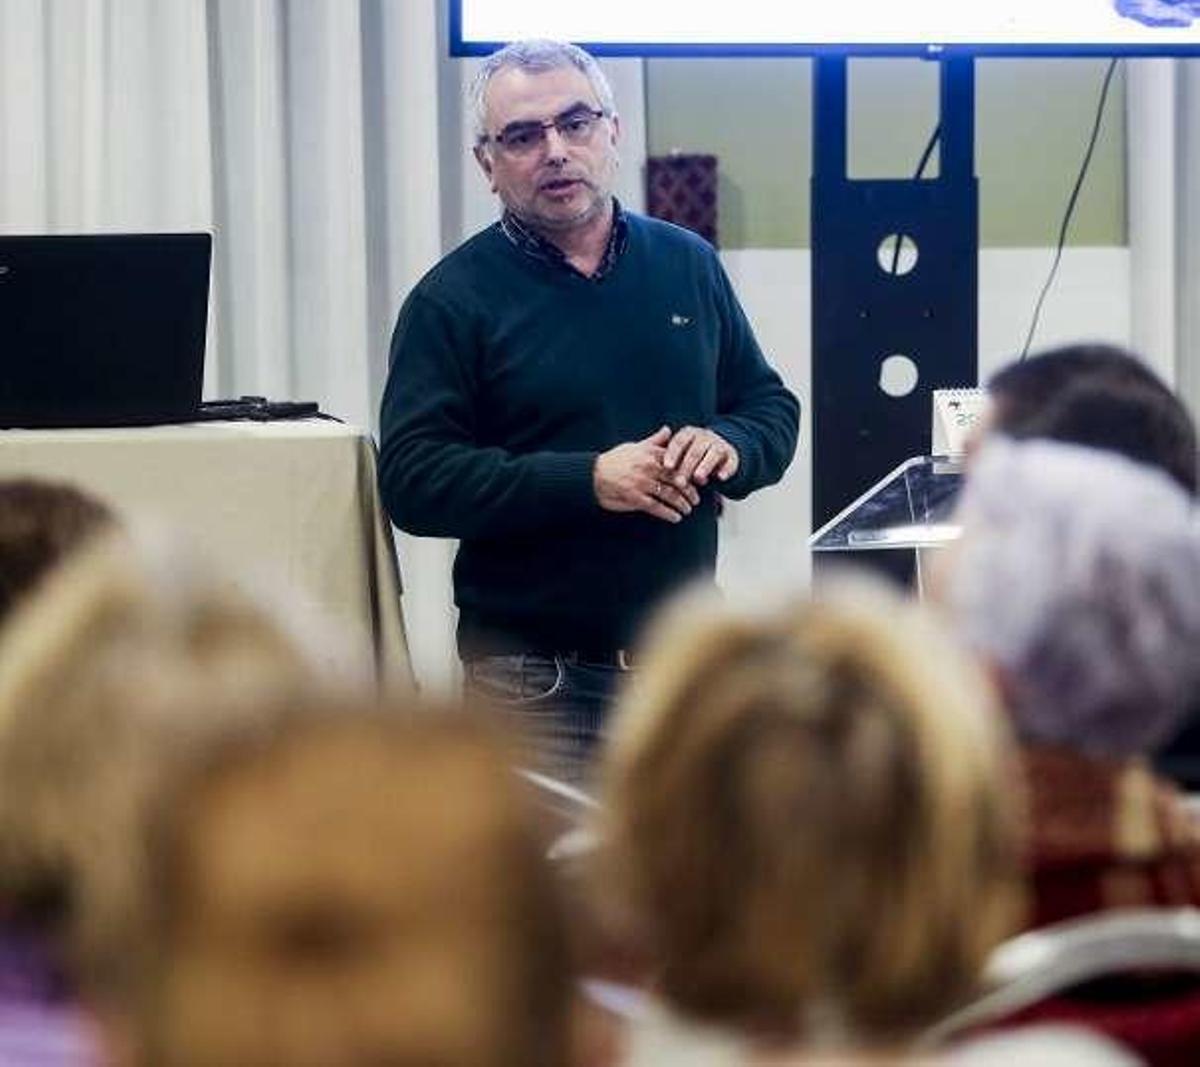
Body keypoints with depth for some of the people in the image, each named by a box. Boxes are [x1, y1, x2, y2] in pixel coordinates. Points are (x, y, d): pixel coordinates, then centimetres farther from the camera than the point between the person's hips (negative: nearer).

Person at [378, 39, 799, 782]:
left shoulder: (689, 265, 11)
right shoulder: (454, 299, -2)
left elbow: (774, 409, 17)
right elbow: (412, 479, -11)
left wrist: (728, 446, -8)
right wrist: (588, 481, -20)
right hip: (535, 674, -4)